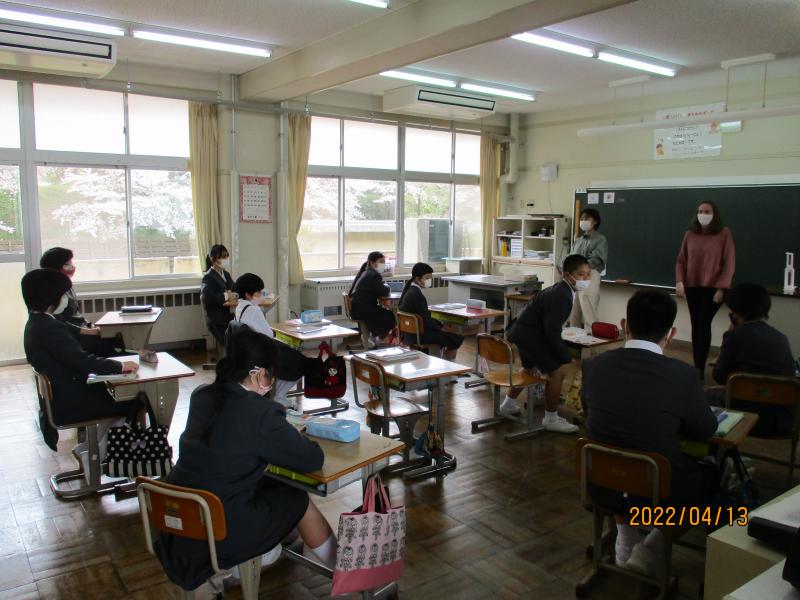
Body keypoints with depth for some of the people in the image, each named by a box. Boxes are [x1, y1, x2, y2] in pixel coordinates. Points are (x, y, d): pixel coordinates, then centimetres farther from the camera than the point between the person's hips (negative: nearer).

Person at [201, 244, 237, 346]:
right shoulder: (208, 277, -6)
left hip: (228, 314, 7)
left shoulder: (226, 274, 18)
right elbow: (207, 297, -22)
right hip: (216, 321, -7)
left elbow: (236, 289, 16)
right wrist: (225, 296, -13)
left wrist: (233, 295, -7)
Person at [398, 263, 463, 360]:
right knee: (456, 339, -4)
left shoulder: (410, 291, 8)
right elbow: (426, 321, -21)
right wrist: (441, 329, -6)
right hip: (419, 334, -10)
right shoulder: (417, 295, -21)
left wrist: (440, 326, 7)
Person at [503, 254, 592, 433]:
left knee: (529, 368, 30)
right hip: (529, 335, -11)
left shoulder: (562, 290, 8)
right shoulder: (562, 296, -23)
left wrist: (562, 353, 17)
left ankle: (508, 404, 47)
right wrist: (566, 357, -16)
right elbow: (552, 330, -25)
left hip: (522, 331, 11)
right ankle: (551, 419, 3)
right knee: (558, 371, -11)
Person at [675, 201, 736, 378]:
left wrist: (721, 288, -12)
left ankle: (699, 368, -6)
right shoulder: (690, 234, 4)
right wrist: (679, 281, -7)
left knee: (703, 324, -12)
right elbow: (681, 261, 8)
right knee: (696, 325, 8)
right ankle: (698, 367, 17)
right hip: (692, 287, 4)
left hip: (713, 287, -4)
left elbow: (729, 264, -5)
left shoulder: (724, 233, -4)